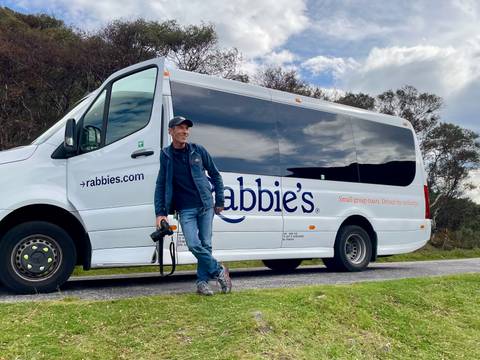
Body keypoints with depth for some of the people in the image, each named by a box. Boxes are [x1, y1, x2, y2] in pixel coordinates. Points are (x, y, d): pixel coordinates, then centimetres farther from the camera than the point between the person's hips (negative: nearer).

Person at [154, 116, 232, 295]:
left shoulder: (198, 151, 2)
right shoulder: (165, 155, 3)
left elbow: (215, 175, 11)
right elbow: (160, 185, 7)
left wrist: (219, 201, 8)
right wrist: (160, 212, 1)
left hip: (206, 206, 1)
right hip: (186, 209, -1)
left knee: (205, 245, 1)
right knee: (193, 245, -13)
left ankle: (202, 281, 13)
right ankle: (219, 271, 5)